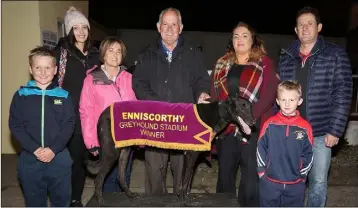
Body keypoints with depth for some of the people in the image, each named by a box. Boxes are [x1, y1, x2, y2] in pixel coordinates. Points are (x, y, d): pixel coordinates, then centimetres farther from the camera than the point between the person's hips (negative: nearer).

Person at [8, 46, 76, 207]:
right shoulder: (21, 95, 0)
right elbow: (15, 126, -3)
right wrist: (35, 149, -14)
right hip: (29, 159, 0)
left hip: (59, 157, 0)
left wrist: (53, 149, -14)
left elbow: (69, 125, -3)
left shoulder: (63, 95, 0)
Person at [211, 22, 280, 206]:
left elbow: (270, 94, -8)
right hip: (226, 127, 4)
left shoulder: (264, 63, 3)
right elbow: (214, 95, 11)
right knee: (225, 174, 14)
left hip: (253, 128, -3)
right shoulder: (221, 65, 14)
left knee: (251, 176, 0)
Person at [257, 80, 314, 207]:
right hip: (269, 183, 0)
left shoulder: (305, 127, -6)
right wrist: (262, 172, -2)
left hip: (295, 184, 1)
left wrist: (301, 175, 1)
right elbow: (260, 149, -2)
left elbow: (308, 155, 1)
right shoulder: (270, 124, -7)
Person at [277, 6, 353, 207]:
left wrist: (335, 130, -11)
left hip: (321, 132, -2)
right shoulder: (286, 58, 7)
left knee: (318, 182, 9)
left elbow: (343, 95, -6)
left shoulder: (336, 55, -3)